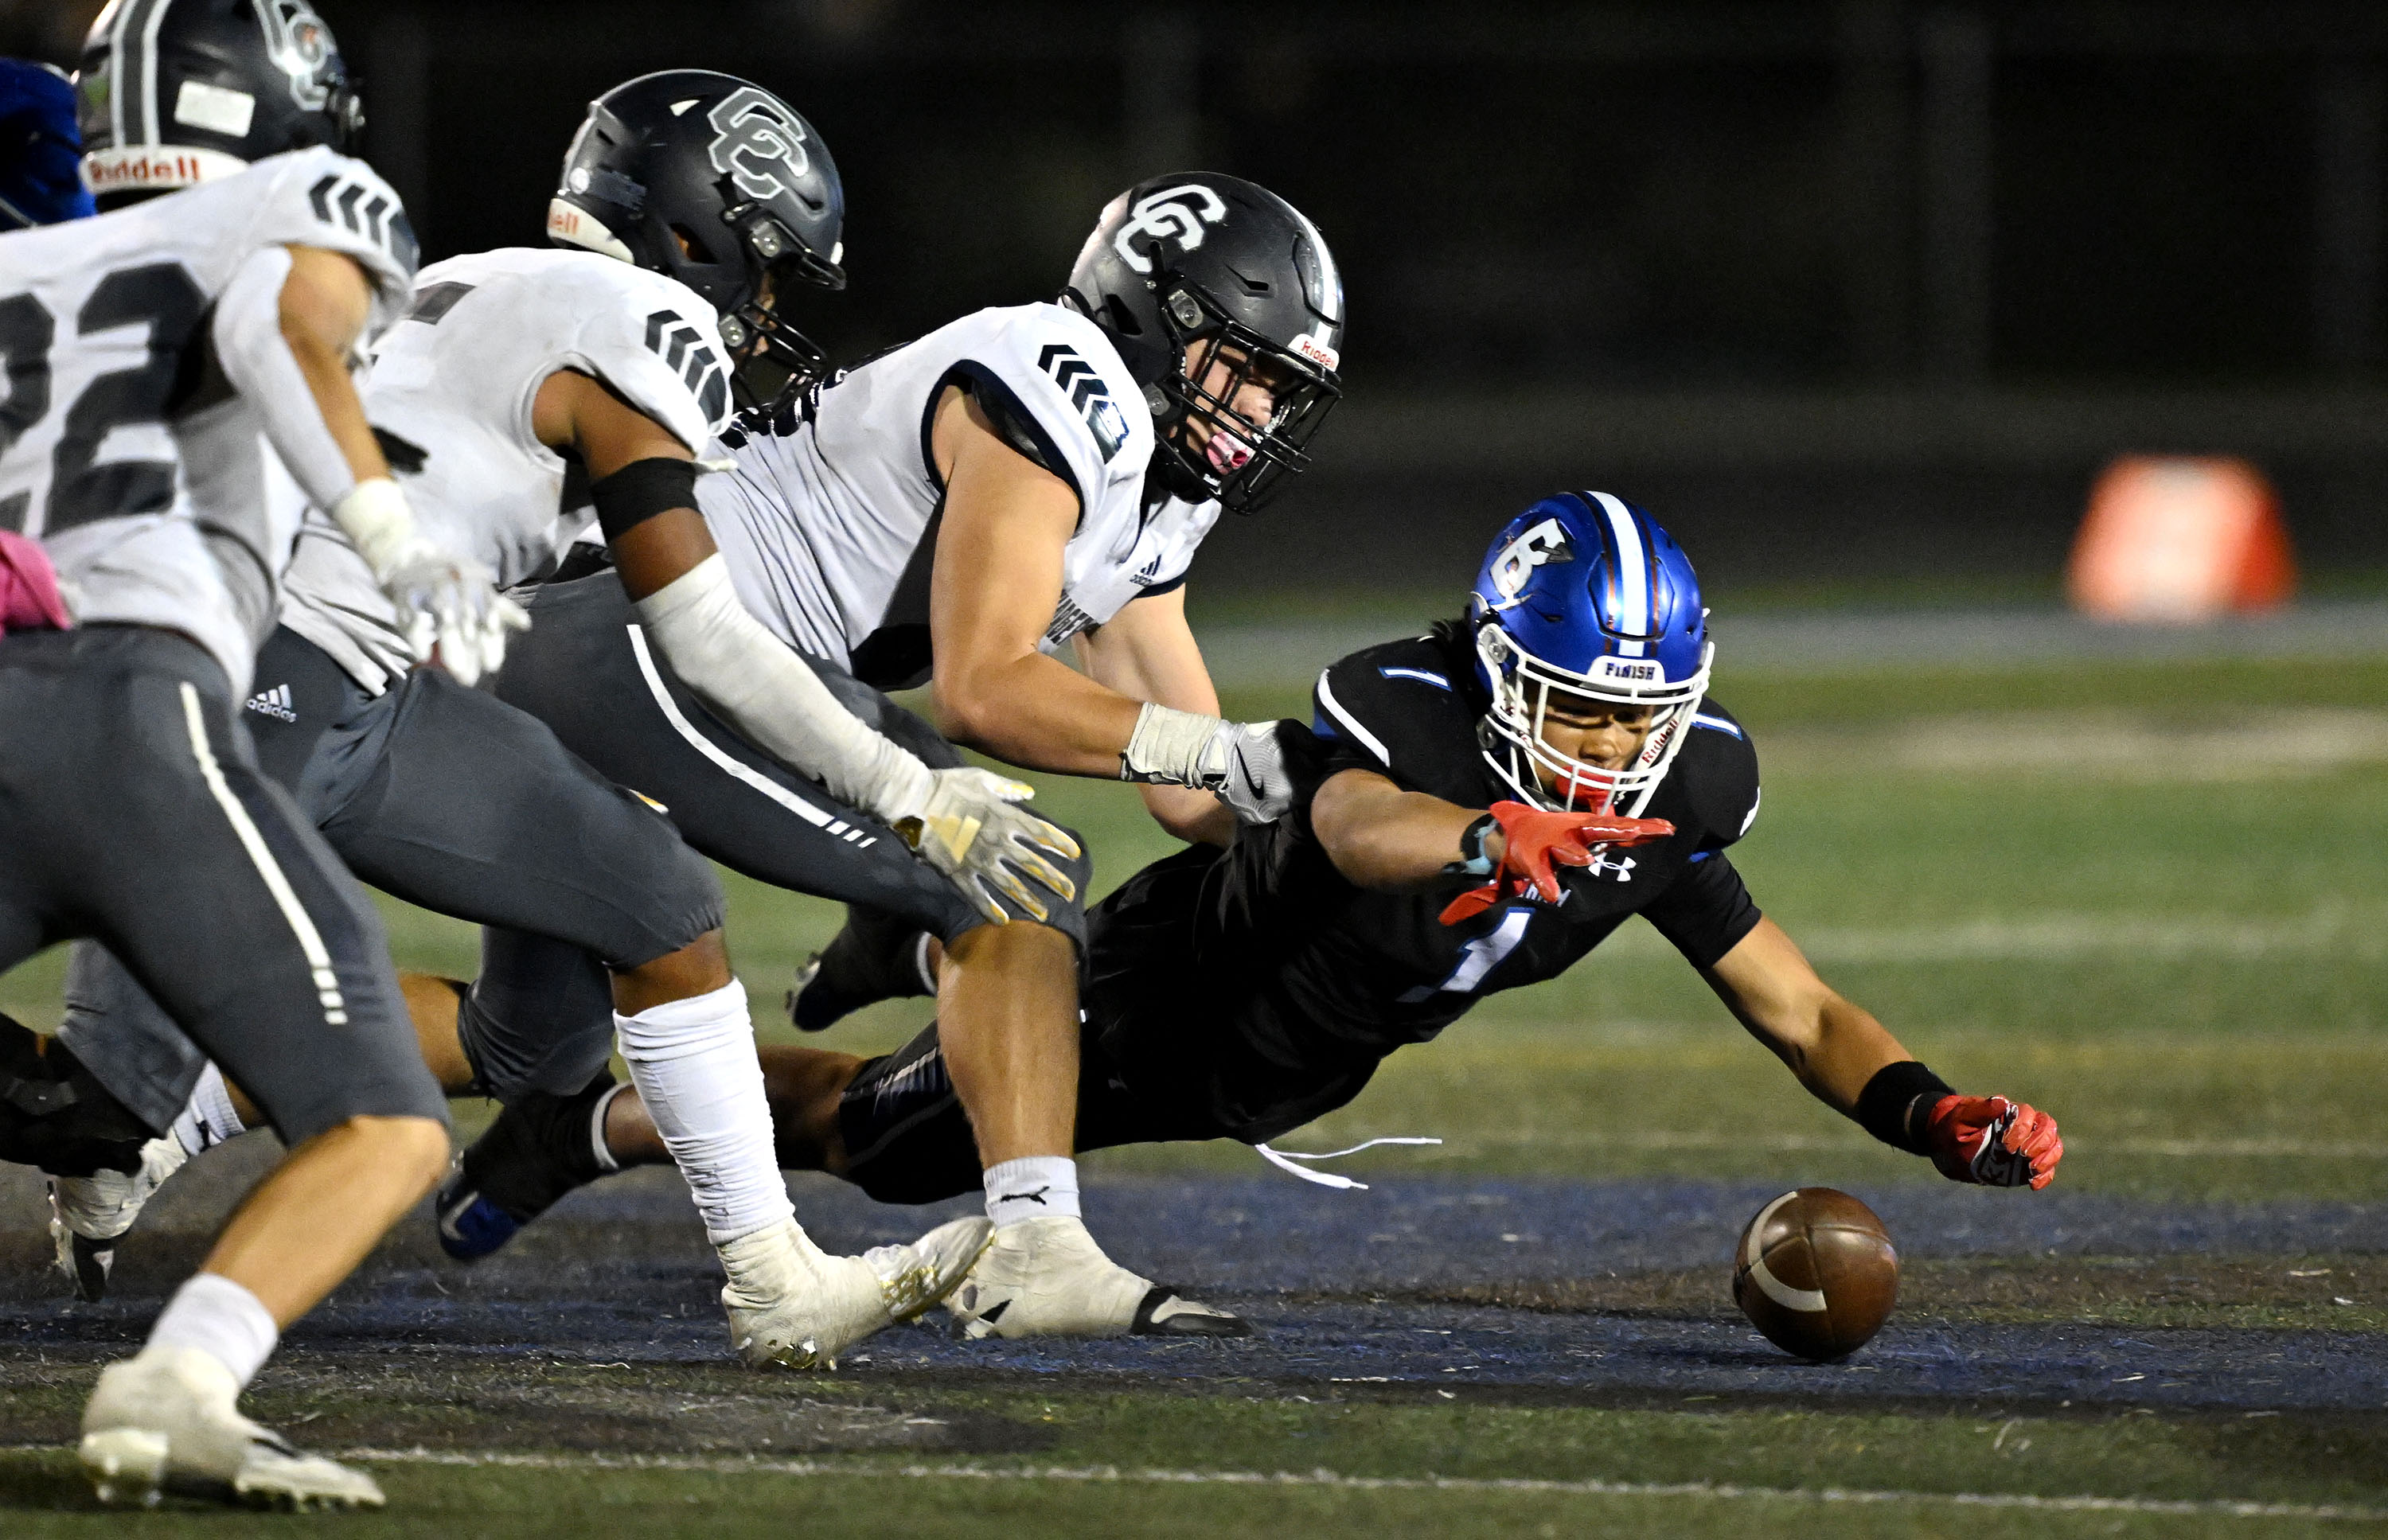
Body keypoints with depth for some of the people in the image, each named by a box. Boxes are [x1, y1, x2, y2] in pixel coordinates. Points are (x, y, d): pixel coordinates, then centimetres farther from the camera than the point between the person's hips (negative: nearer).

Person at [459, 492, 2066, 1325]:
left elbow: (1799, 1011, -17)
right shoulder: (1403, 708, -39)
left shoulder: (1668, 809, -22)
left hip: (1292, 1070, 6)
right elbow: (1357, 826, -63)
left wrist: (1937, 1115, -37)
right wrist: (1487, 835, -85)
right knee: (873, 1135, 11)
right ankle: (595, 1121, 36)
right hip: (1168, 986, -6)